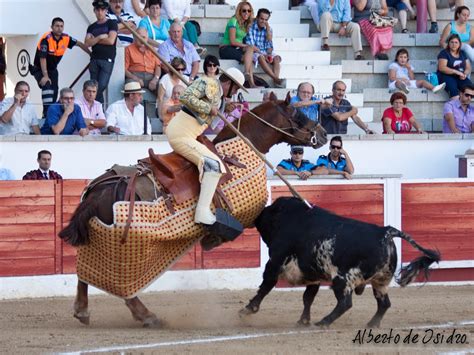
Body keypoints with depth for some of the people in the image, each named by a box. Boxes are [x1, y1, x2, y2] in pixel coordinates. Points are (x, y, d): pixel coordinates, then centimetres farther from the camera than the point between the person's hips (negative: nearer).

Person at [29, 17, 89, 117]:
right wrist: (45, 76, -31)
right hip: (39, 69, -7)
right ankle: (47, 113, -30)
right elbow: (42, 59, -28)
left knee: (54, 92, 4)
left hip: (52, 69, 7)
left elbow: (79, 44, 10)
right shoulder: (46, 39, -26)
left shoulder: (66, 38, -7)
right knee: (47, 86, -26)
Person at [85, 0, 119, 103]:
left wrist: (94, 40, 1)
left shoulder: (112, 24, 5)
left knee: (101, 86, -16)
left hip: (107, 60, -5)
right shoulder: (91, 27, 17)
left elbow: (111, 41, -8)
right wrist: (100, 37, -8)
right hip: (94, 59, 5)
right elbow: (87, 43, 3)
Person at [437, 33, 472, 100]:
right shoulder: (444, 53, 1)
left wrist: (465, 74, -9)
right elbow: (442, 68, -11)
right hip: (446, 76, -4)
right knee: (453, 89, -37)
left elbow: (468, 68, 15)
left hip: (460, 77, 4)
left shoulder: (463, 54, 17)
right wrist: (456, 72, -20)